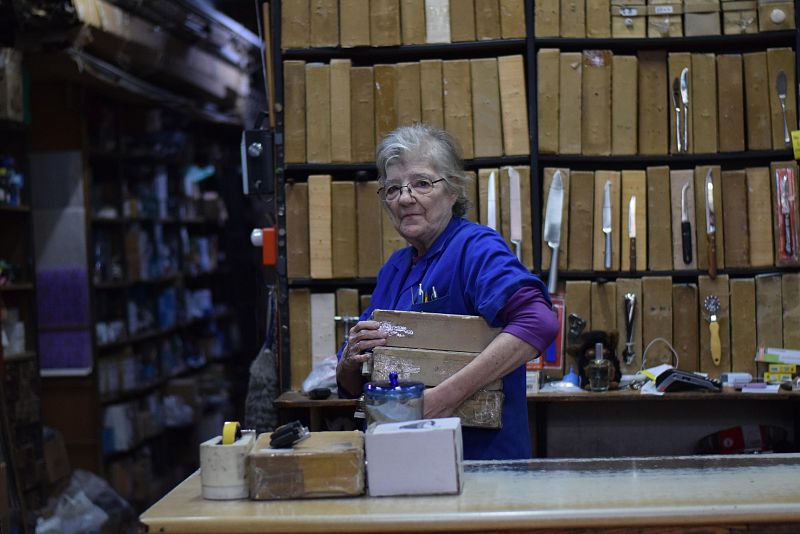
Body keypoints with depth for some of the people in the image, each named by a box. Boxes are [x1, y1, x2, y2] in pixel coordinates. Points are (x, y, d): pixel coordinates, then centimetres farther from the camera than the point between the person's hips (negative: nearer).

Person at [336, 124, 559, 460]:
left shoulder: (476, 248, -6)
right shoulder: (394, 269, 16)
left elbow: (538, 323, -25)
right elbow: (351, 389, 21)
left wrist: (448, 395, -27)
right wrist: (350, 361, -2)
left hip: (480, 457, -6)